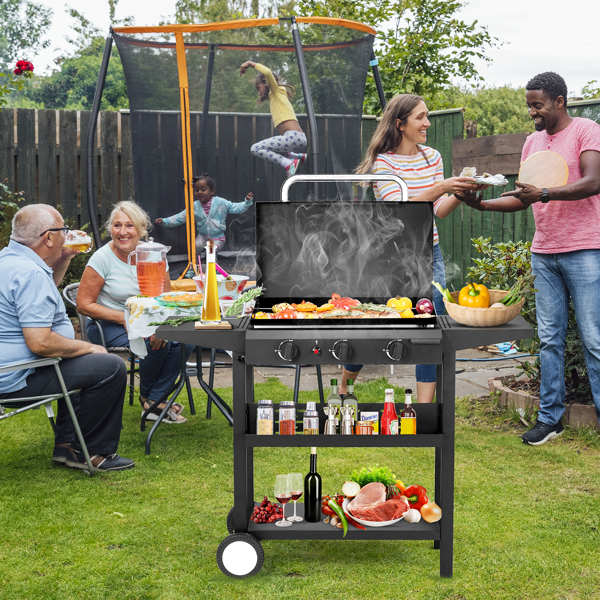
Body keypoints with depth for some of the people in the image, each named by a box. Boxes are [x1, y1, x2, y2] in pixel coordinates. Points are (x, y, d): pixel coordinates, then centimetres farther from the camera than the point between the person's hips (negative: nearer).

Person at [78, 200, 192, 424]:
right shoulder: (102, 258, -12)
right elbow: (84, 305, -13)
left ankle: (154, 400, -9)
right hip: (108, 324, -5)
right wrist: (125, 318, -21)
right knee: (155, 343, -30)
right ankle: (145, 394, 0)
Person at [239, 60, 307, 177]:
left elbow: (268, 72, -11)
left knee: (255, 149, -7)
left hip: (294, 137, -9)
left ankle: (288, 163, -20)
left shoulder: (277, 90, 6)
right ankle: (298, 156, 9)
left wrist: (250, 63, 0)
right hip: (299, 139, 9)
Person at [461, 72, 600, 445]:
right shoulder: (533, 142, 16)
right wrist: (483, 204, 2)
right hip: (544, 254, 6)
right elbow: (523, 200, 17)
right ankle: (550, 417, 13)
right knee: (550, 338, 7)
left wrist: (544, 194, -29)